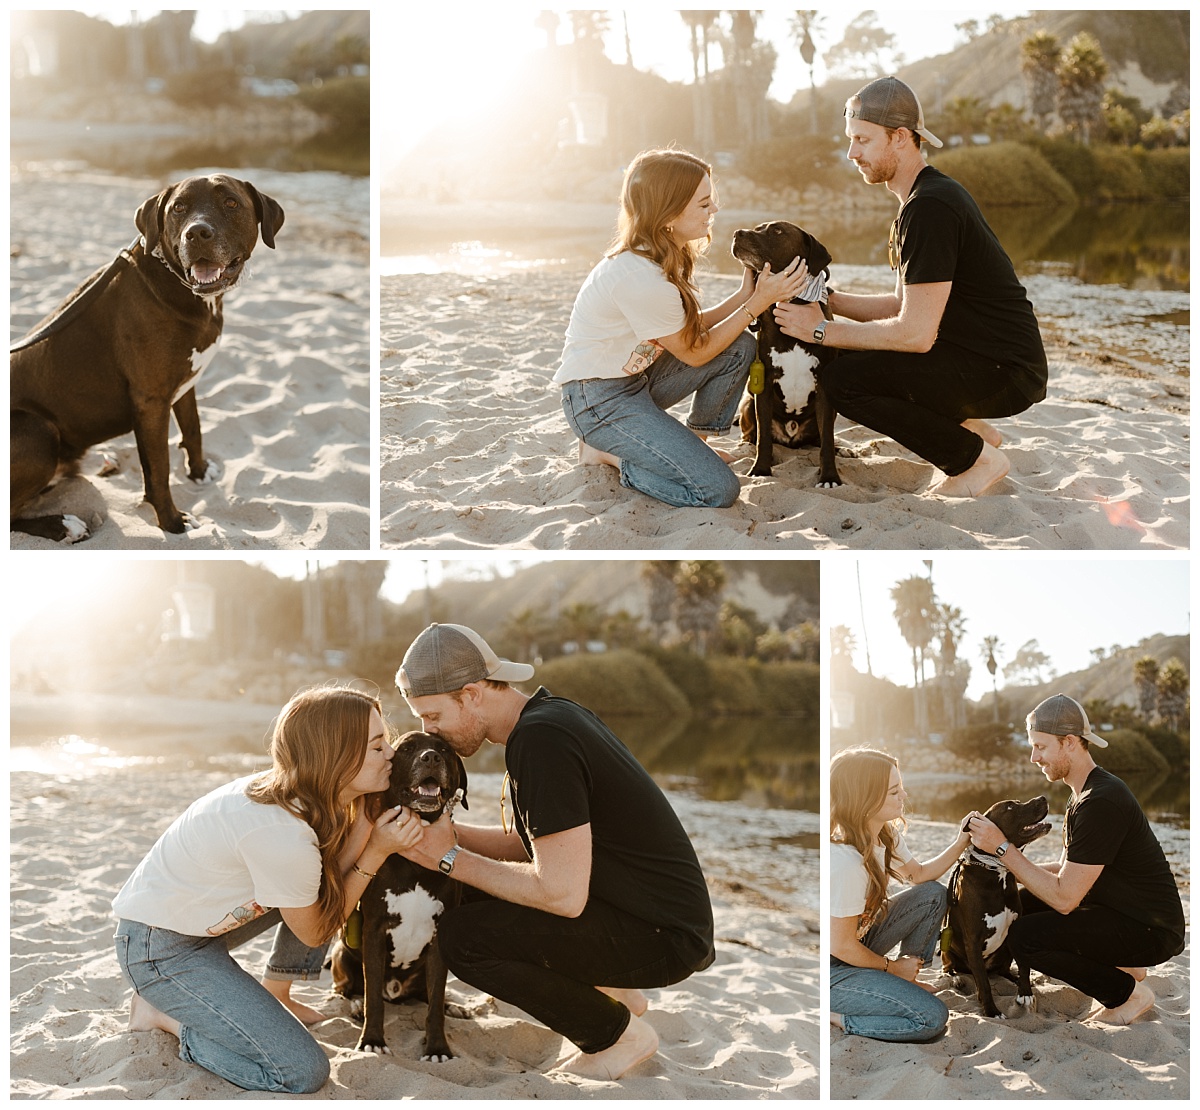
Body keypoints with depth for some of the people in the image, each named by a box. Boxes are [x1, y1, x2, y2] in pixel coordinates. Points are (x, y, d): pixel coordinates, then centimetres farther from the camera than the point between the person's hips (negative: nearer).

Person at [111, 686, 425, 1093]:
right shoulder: (283, 834, -30)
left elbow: (329, 885, -5)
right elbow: (314, 932, -13)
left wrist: (365, 823, -16)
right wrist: (376, 853, -16)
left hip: (200, 916, 9)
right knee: (304, 1073, -15)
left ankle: (275, 994, 20)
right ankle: (163, 1014, 0)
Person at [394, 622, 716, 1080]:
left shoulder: (540, 741, -24)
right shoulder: (549, 714, 7)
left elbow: (563, 893, -26)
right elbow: (529, 845, 16)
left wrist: (450, 858, -15)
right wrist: (448, 832, 2)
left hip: (661, 938, -10)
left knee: (463, 935, -19)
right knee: (471, 899, 11)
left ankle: (621, 1034, -2)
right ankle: (610, 988, 17)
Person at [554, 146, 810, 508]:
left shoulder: (660, 257, 2)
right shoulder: (641, 277, -28)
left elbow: (688, 329, 8)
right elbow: (694, 353, -15)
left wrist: (744, 296, -3)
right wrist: (758, 303, -12)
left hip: (636, 376, 10)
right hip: (599, 399, -10)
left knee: (740, 347, 2)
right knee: (718, 491, -18)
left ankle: (696, 442, 13)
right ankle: (606, 453, -2)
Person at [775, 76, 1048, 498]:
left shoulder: (930, 209, -20)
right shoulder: (929, 195, 13)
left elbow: (916, 333, -23)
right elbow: (907, 305, 16)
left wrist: (825, 330, -13)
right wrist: (828, 299, 6)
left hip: (1005, 371, -10)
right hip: (981, 357, 10)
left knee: (844, 379, -20)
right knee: (852, 353, 14)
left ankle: (976, 457, -6)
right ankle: (969, 428, 13)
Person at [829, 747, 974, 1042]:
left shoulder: (886, 833, -4)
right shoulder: (846, 862, -33)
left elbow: (919, 874, 16)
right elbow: (841, 946, -24)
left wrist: (960, 843, 1)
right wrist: (891, 966, -7)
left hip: (857, 938, 9)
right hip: (831, 966, -9)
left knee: (934, 895, 4)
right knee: (932, 1018, -18)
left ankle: (907, 980, 15)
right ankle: (835, 1015, -4)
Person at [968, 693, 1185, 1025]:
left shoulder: (1101, 803, -24)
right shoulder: (1085, 795, 10)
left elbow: (1064, 897, -24)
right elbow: (1069, 872, 13)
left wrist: (1002, 848, -21)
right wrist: (1007, 865, 1)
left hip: (1150, 932, -10)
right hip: (1119, 912, 10)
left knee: (1025, 937, -20)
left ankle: (1130, 993, -4)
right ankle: (1121, 969, 13)